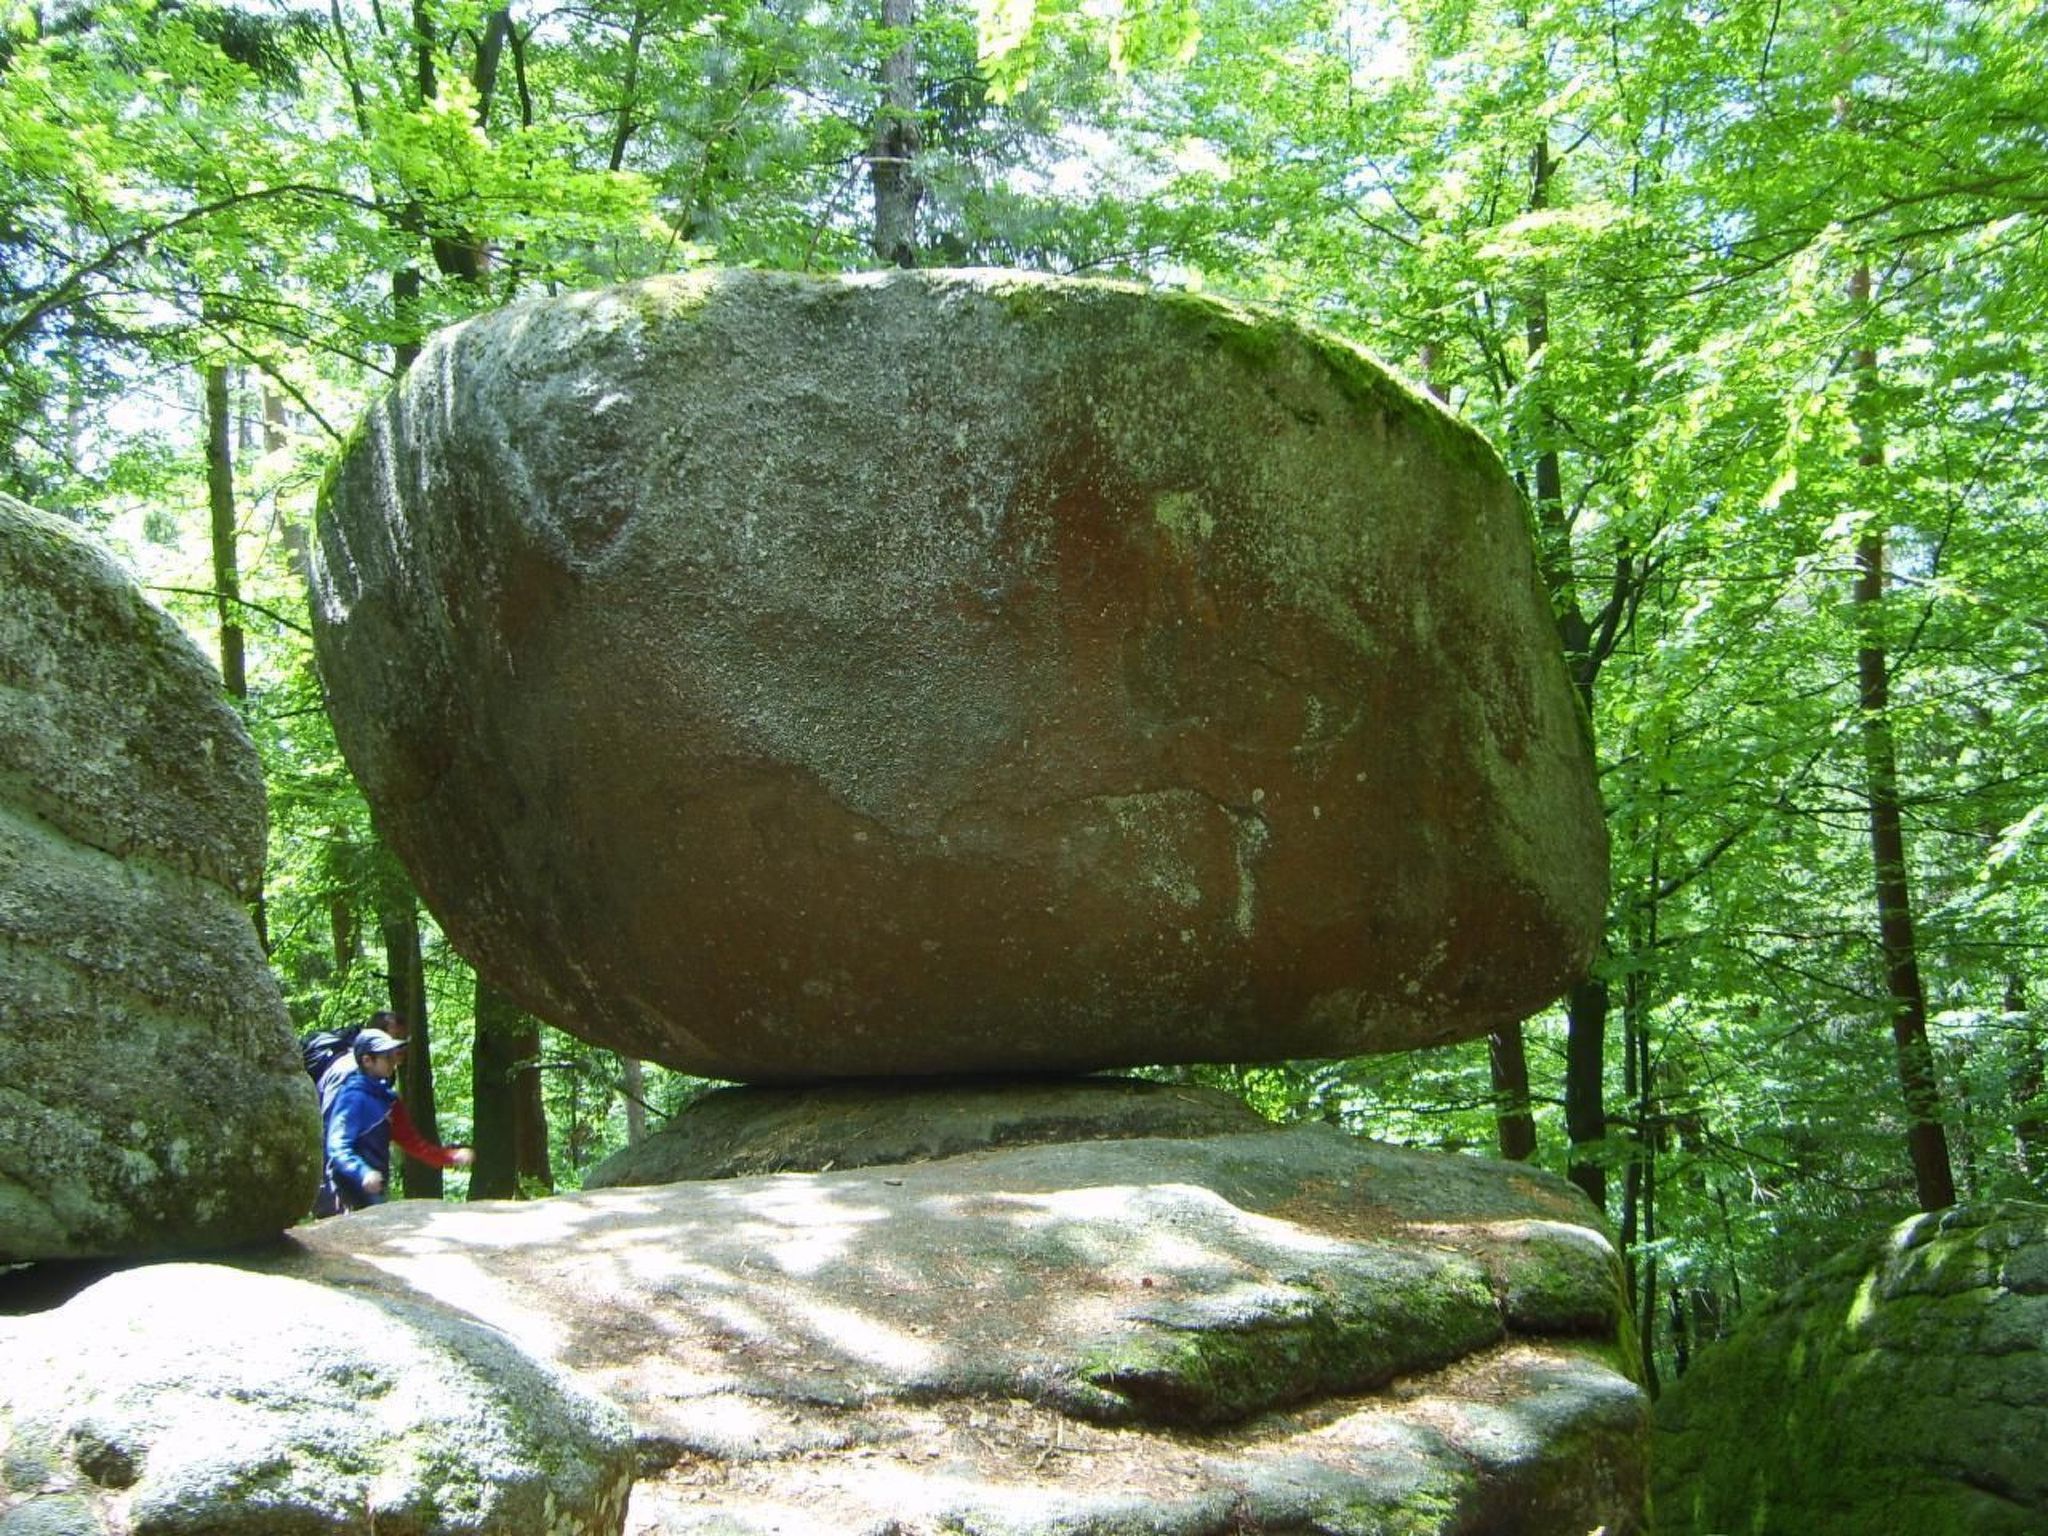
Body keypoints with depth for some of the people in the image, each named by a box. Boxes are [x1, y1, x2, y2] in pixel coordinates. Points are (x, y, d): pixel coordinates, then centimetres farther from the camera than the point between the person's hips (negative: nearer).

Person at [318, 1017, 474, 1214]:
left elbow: (412, 1140, 17)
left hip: (373, 1194, 10)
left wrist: (452, 1156, 6)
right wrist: (363, 1173, -40)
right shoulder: (353, 1095, -14)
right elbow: (338, 1147, -24)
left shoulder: (385, 1097, 13)